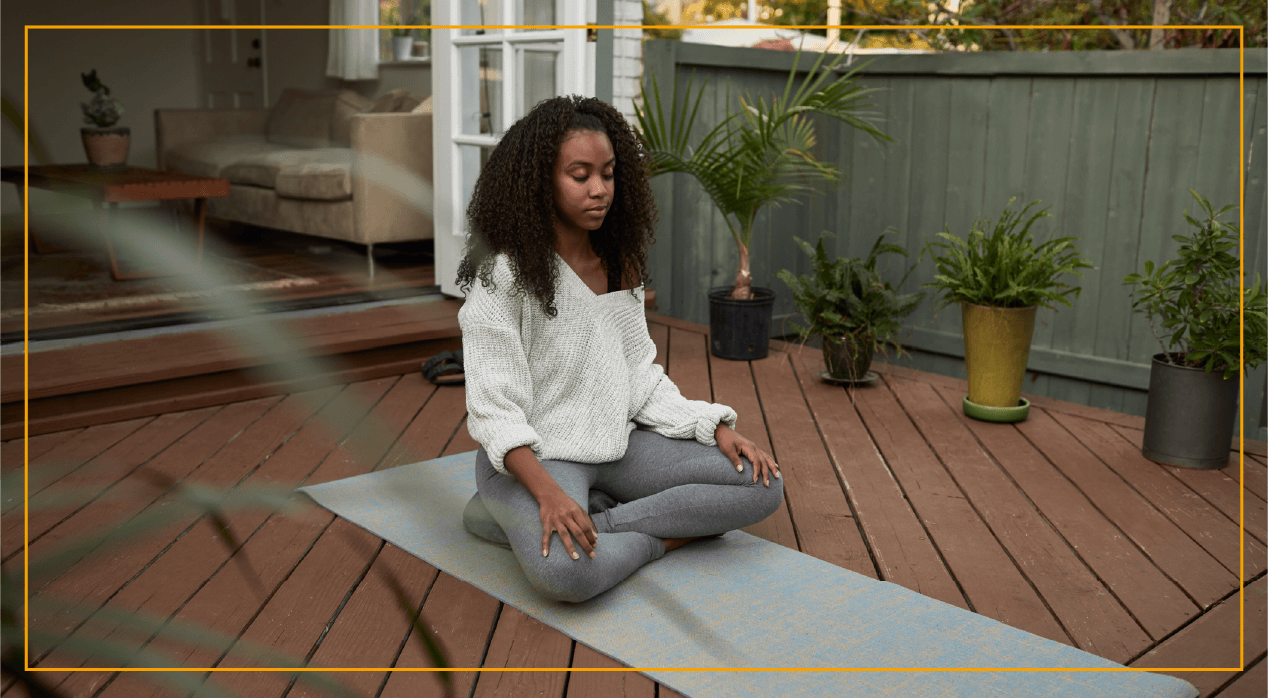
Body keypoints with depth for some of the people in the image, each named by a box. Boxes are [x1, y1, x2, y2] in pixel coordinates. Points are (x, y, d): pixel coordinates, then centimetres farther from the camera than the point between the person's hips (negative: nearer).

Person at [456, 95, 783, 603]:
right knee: (565, 570, -39)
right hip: (533, 456, -7)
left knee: (763, 485, -8)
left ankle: (594, 525, -12)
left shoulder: (619, 263, 7)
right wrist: (546, 490, -34)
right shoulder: (504, 273, -14)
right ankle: (666, 537, -7)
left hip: (616, 445, 8)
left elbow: (640, 374, 9)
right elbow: (493, 407, -18)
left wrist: (717, 428, -5)